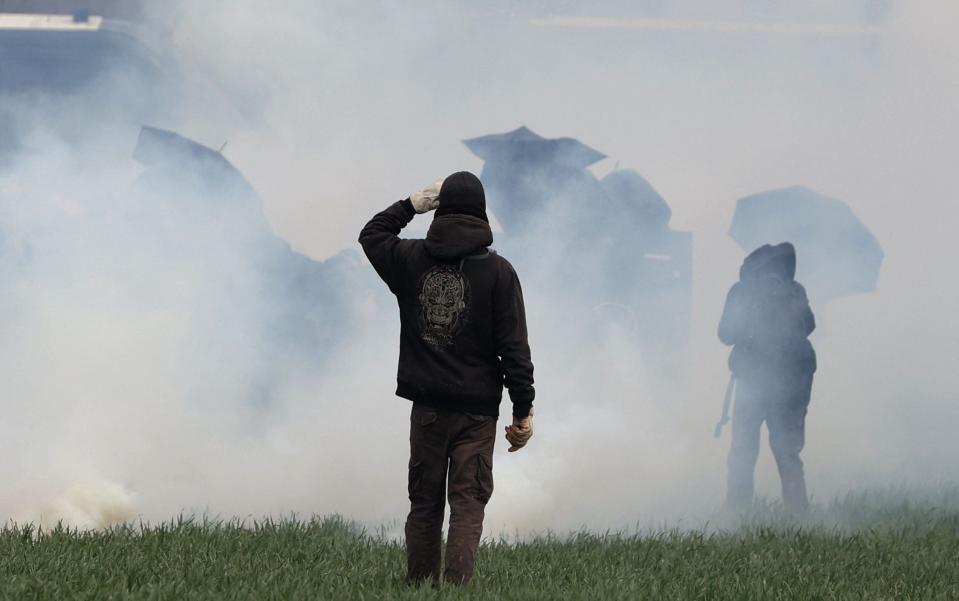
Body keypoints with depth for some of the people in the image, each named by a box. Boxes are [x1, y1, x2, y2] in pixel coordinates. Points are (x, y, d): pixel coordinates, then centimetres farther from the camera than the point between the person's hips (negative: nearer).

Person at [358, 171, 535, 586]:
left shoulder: (410, 260, 0)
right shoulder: (497, 271, -8)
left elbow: (371, 234, 23)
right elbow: (514, 347, -9)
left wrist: (411, 205, 21)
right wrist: (523, 410, -4)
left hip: (427, 407, 3)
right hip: (476, 410, -3)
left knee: (424, 503, 12)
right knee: (467, 504, -3)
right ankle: (457, 587, -14)